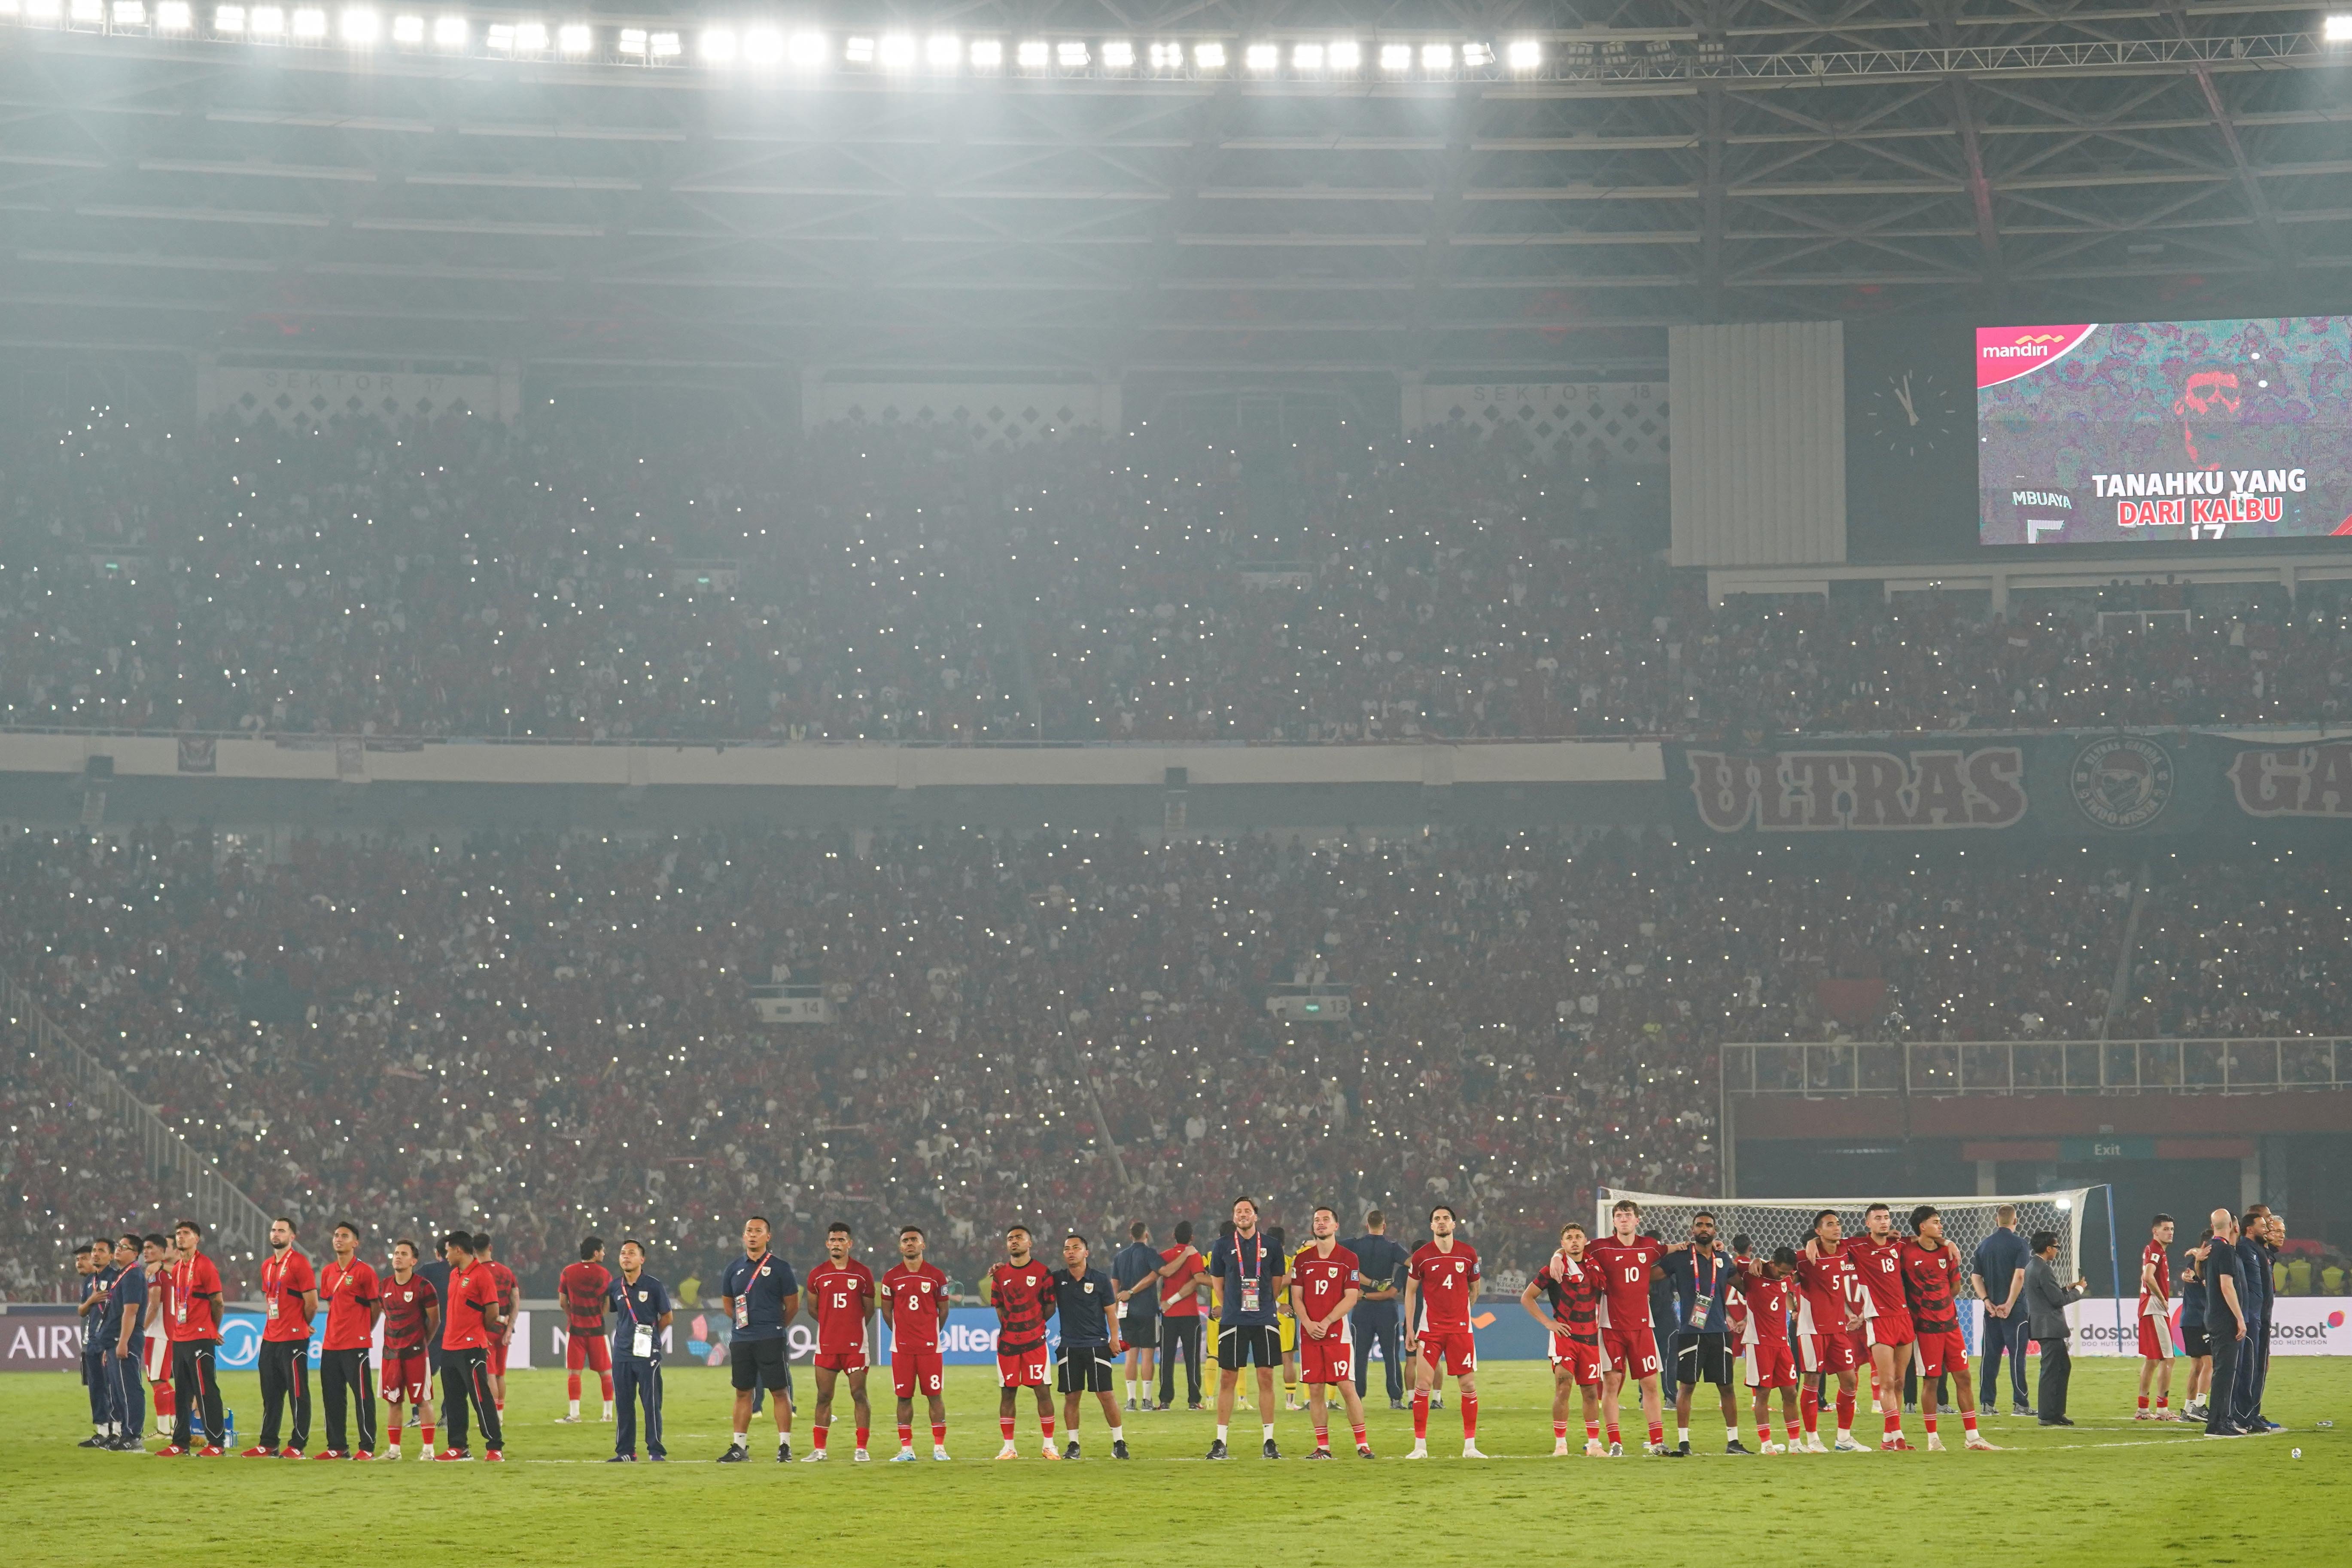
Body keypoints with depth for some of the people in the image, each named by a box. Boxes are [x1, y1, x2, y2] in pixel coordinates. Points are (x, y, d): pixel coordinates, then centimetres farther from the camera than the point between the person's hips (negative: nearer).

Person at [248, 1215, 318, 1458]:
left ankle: (298, 1445, -1)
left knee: (298, 1394, -3)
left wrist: (300, 1327, 4)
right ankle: (268, 1445, 16)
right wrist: (272, 1325, 13)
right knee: (270, 1395, 11)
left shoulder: (299, 1263, -9)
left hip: (294, 1340, -8)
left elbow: (312, 1303, -10)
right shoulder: (267, 1266, 15)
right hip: (270, 1338, 8)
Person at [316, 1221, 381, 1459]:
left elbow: (376, 1307, -2)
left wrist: (364, 1331, 4)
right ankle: (336, 1447, 15)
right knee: (333, 1397, 9)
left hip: (356, 1345, -7)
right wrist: (338, 1329, 12)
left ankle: (367, 1447, -1)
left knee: (362, 1396, -4)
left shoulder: (364, 1272, -7)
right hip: (330, 1344, 7)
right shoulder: (328, 1272, 12)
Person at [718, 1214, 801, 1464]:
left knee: (780, 1392, -5)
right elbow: (727, 1301, 22)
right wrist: (742, 1322, 13)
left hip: (771, 1340, -4)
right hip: (740, 1339, 4)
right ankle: (740, 1447, 14)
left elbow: (792, 1304, 4)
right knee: (742, 1393, 9)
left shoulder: (779, 1267, -1)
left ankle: (785, 1446, -2)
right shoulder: (735, 1268, 10)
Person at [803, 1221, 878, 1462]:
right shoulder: (817, 1274, 5)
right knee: (824, 1397, 4)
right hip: (826, 1344, 2)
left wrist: (853, 1326, 9)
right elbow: (812, 1308, 16)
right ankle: (819, 1449, 9)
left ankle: (861, 1448, 0)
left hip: (855, 1344, -2)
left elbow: (869, 1309, 11)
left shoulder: (863, 1273, 2)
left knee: (859, 1395, -4)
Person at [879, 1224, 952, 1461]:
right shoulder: (891, 1277, 4)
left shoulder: (936, 1276, 2)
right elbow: (886, 1310, 13)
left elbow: (943, 1310, 12)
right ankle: (906, 1449, 6)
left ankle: (939, 1447, 3)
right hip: (901, 1347, 1)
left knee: (935, 1395, -1)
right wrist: (903, 1331, 10)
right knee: (904, 1397, 2)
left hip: (930, 1346, -1)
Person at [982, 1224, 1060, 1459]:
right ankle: (1008, 1447, 10)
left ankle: (1048, 1446, 4)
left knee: (1043, 1391, -3)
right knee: (1007, 1393, 4)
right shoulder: (1000, 1274, 8)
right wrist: (1010, 1327, 4)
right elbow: (999, 1307, 14)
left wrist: (1033, 1324, -2)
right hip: (1007, 1342, 3)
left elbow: (1051, 1307, 3)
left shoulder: (1042, 1272, 0)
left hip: (1035, 1342, -3)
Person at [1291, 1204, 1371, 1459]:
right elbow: (1296, 1297, 8)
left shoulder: (1348, 1258, 1)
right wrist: (1308, 1323, -8)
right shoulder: (1302, 1259, 10)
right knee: (1315, 1390, 2)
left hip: (1336, 1333, -3)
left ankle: (1362, 1445, -2)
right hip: (1309, 1333, 3)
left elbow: (1350, 1299, -4)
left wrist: (1326, 1323, -13)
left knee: (1347, 1388, -8)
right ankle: (1323, 1447, 8)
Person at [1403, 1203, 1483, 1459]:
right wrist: (1409, 1328, 4)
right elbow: (1410, 1291, 8)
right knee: (1422, 1384, -7)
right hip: (1430, 1329, -1)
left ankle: (1470, 1446, 8)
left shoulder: (1468, 1254, 3)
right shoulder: (1422, 1256, 0)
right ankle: (1420, 1446, -1)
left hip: (1461, 1329, 1)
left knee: (1469, 1385, 0)